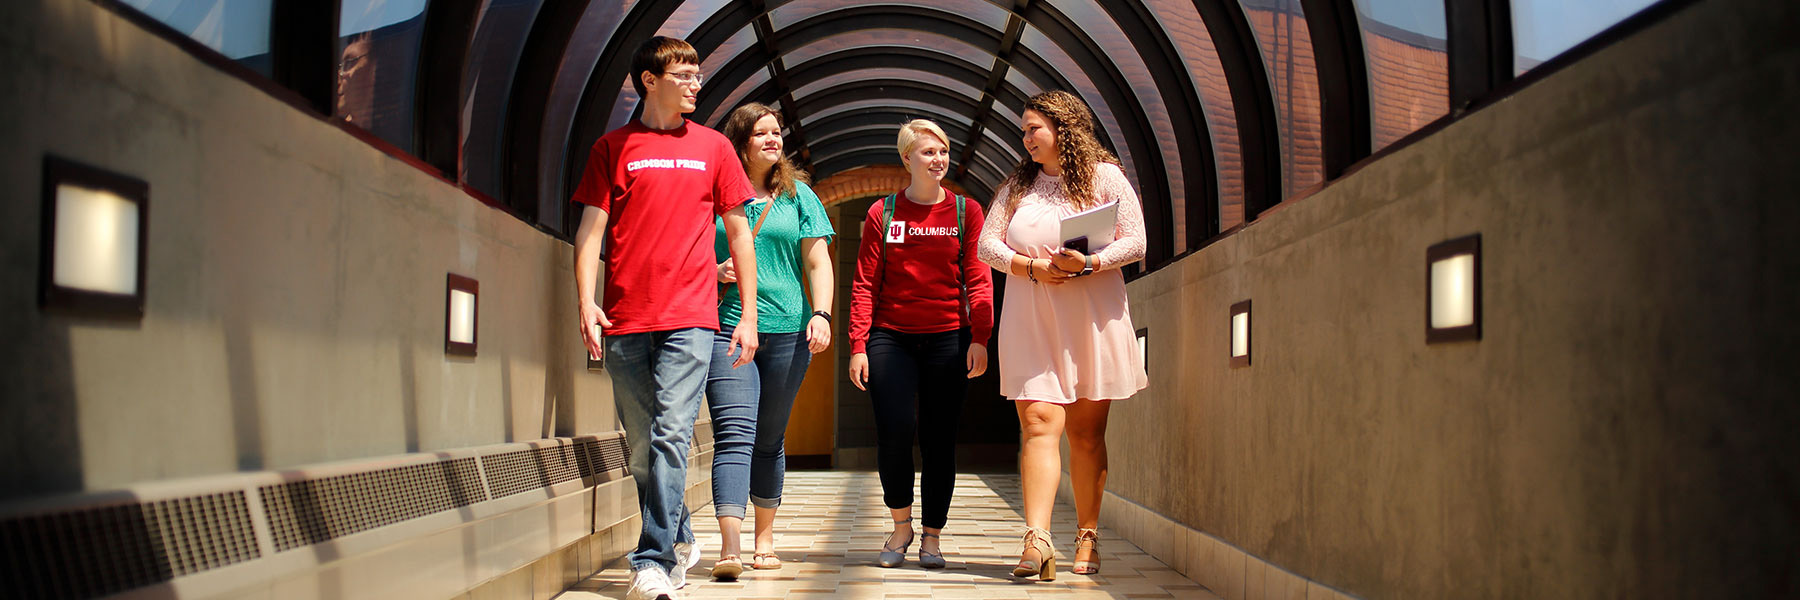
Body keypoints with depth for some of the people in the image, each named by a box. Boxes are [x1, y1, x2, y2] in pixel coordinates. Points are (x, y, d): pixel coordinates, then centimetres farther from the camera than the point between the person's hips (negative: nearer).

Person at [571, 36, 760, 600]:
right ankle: (681, 542, 24)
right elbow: (591, 229, 7)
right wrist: (585, 303, -7)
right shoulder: (612, 147, 10)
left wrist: (749, 316, 7)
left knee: (671, 434, -14)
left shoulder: (713, 147, 11)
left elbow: (739, 232, 12)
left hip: (690, 319, -1)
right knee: (641, 446, 7)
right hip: (625, 321, 1)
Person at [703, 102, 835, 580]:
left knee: (770, 438, 9)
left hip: (786, 330, 2)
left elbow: (817, 262, 8)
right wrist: (715, 272, -6)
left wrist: (821, 314, -6)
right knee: (734, 433, -13)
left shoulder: (798, 195, 12)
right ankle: (730, 545, -19)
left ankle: (765, 537, 20)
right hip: (725, 326, -1)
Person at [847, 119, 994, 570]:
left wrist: (980, 339, -9)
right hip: (890, 336, 0)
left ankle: (932, 537, 16)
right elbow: (864, 284, 4)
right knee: (895, 430, -11)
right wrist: (858, 346, -3)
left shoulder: (966, 211, 7)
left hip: (947, 338, 0)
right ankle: (901, 525, 12)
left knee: (939, 439, 2)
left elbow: (978, 279, 2)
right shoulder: (883, 213, 6)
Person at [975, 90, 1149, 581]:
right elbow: (987, 244, 8)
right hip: (1031, 323, 1)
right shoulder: (1017, 185, 14)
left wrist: (1089, 263, -18)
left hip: (1091, 323, -1)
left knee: (1086, 432, 4)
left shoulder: (1104, 176, 4)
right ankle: (1036, 540, -19)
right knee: (1039, 424, -11)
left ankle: (1087, 537, 15)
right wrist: (1034, 267, -9)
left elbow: (1135, 242, -1)